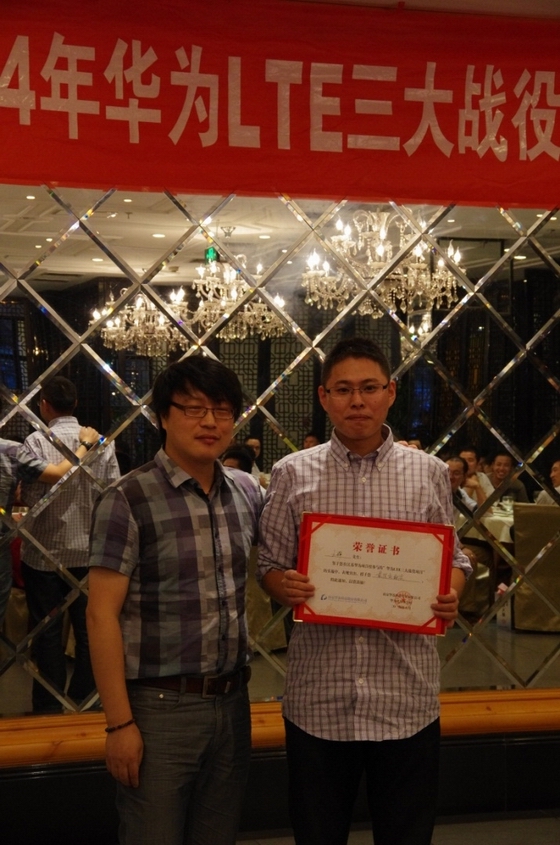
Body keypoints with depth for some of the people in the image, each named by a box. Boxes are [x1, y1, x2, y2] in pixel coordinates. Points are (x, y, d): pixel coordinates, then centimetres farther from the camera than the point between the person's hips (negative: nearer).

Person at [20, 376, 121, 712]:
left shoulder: (37, 441, -13)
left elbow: (31, 496, -16)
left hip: (45, 552, -3)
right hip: (90, 550, 3)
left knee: (48, 631, 9)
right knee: (88, 627, 13)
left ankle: (49, 704, 18)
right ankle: (85, 700, 23)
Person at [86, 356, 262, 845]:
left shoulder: (247, 492, 5)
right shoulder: (129, 500, -11)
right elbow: (102, 614, -12)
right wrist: (120, 723, -14)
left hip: (232, 702, 5)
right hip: (160, 707, -5)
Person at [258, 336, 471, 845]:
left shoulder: (430, 473, 3)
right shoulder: (293, 474, 2)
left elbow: (453, 560, 11)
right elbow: (269, 565, 6)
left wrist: (451, 597, -10)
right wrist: (285, 586, -16)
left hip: (406, 694, 0)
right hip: (318, 694, 0)